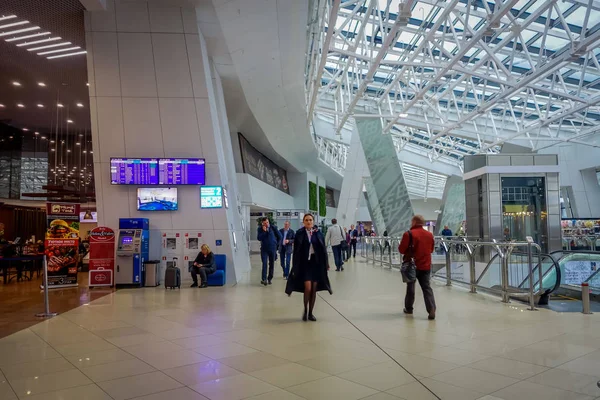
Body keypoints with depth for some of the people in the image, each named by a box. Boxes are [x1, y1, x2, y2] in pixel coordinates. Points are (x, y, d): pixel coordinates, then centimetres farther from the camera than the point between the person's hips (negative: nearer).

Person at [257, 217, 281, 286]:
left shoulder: (273, 228, -2)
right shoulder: (260, 229, -1)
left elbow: (279, 236, 6)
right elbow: (259, 238, -12)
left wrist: (276, 243, 10)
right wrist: (264, 231, -19)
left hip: (272, 249, 1)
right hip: (264, 249, -1)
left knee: (272, 264, 5)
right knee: (264, 264, -11)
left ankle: (269, 279, 14)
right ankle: (264, 279, -16)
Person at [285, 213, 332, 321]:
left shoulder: (318, 233, 2)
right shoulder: (300, 233, -3)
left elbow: (323, 249, 3)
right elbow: (296, 251, -3)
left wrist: (325, 264, -2)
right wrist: (295, 267, -7)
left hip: (316, 263, 2)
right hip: (304, 263, -2)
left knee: (314, 289, 6)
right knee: (308, 288, -13)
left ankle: (310, 313, 19)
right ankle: (305, 309, 11)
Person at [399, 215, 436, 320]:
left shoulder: (409, 234, -15)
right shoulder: (429, 234, 2)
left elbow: (401, 250, -12)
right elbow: (431, 249, 13)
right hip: (425, 265, 3)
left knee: (410, 286, 13)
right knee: (427, 287, 5)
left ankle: (408, 308, 25)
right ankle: (431, 309, -7)